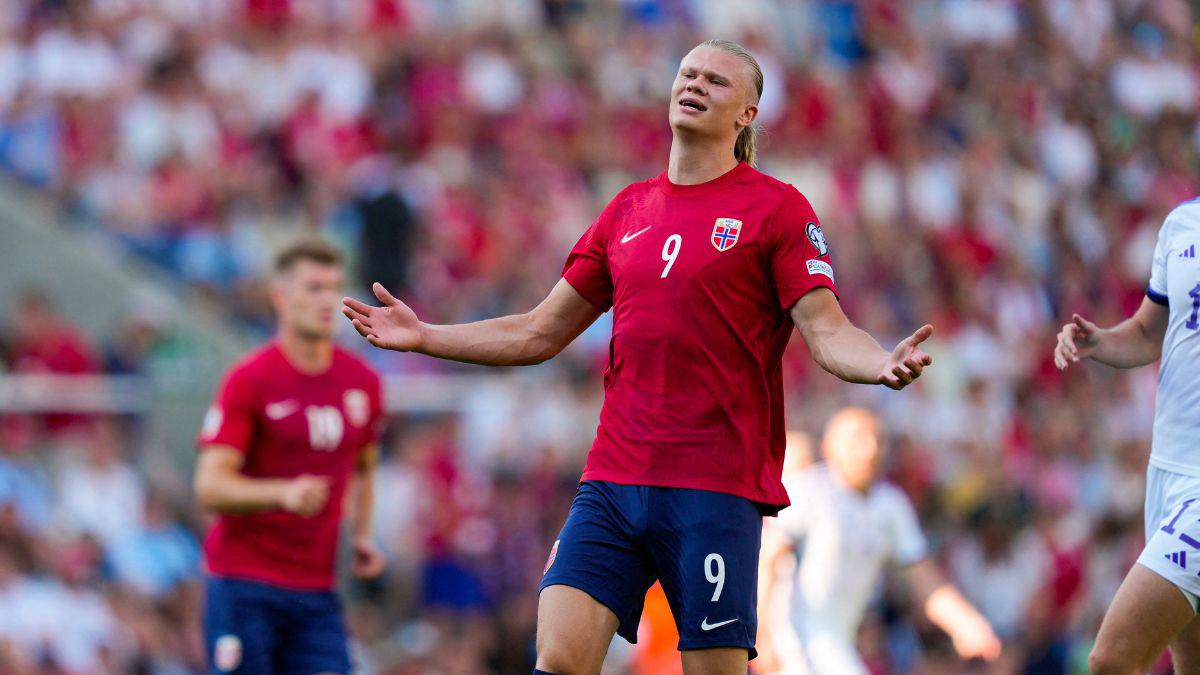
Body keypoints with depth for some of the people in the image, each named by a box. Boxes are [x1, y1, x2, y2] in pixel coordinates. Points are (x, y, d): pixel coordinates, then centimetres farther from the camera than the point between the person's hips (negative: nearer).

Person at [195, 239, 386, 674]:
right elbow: (210, 487, -12)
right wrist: (284, 493, -27)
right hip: (243, 584, -5)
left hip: (317, 587, 5)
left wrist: (362, 535, 11)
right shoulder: (248, 381, -8)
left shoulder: (362, 382, 9)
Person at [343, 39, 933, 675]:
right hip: (613, 477, 4)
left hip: (717, 487, -4)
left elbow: (827, 332, -5)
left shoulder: (776, 208, 1)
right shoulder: (628, 210, 16)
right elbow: (540, 333, 23)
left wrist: (884, 365, -27)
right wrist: (424, 336, 19)